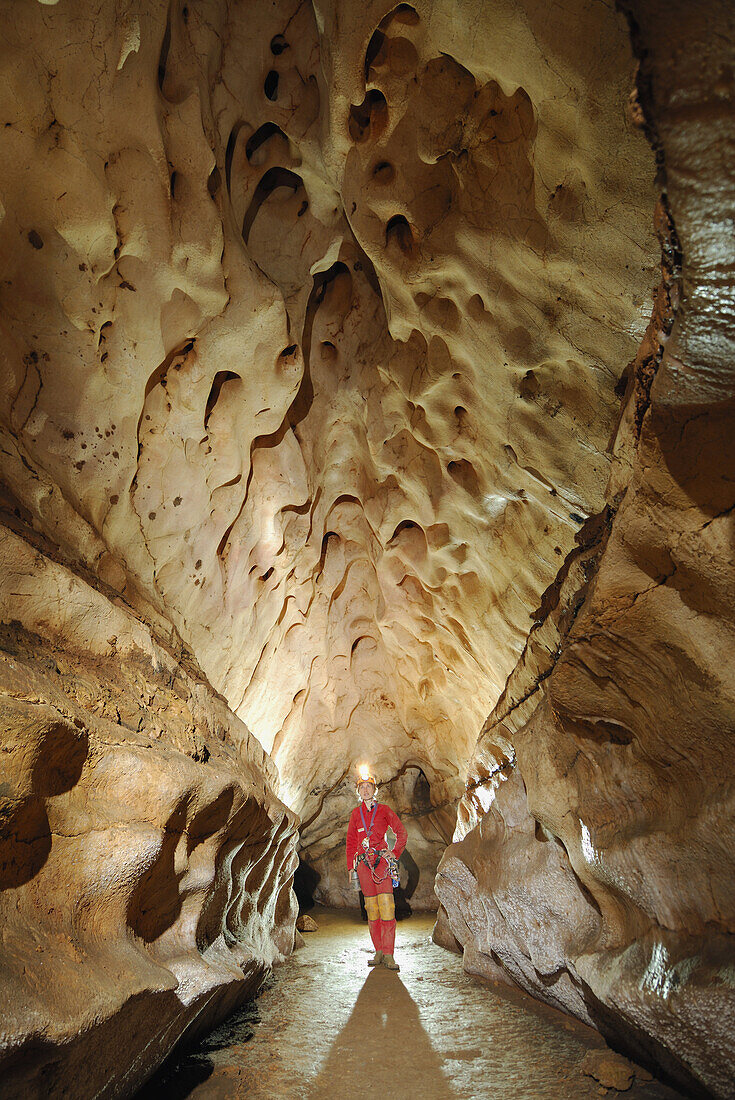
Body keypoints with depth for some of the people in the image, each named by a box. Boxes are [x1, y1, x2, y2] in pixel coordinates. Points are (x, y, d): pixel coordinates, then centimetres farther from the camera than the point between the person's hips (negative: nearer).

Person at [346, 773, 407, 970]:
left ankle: (389, 954, -8)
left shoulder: (384, 810, 5)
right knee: (371, 908, 3)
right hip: (363, 862, 3)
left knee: (386, 906, -11)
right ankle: (379, 952, 11)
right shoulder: (356, 813, 13)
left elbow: (402, 833, 8)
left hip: (382, 860, -3)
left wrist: (395, 853, -3)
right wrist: (350, 867, 12)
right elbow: (350, 841, 17)